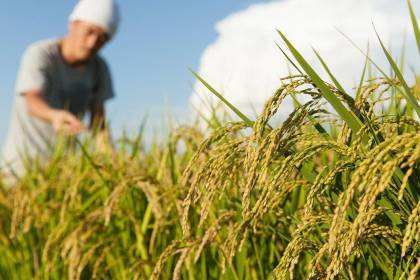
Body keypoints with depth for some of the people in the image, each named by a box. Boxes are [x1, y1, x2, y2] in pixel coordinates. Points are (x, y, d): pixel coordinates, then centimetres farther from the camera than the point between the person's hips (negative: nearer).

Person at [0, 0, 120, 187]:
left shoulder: (99, 68, -5)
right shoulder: (39, 55, -18)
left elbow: (98, 114, -1)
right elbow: (33, 102, -35)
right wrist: (55, 115, -57)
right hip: (23, 164, -3)